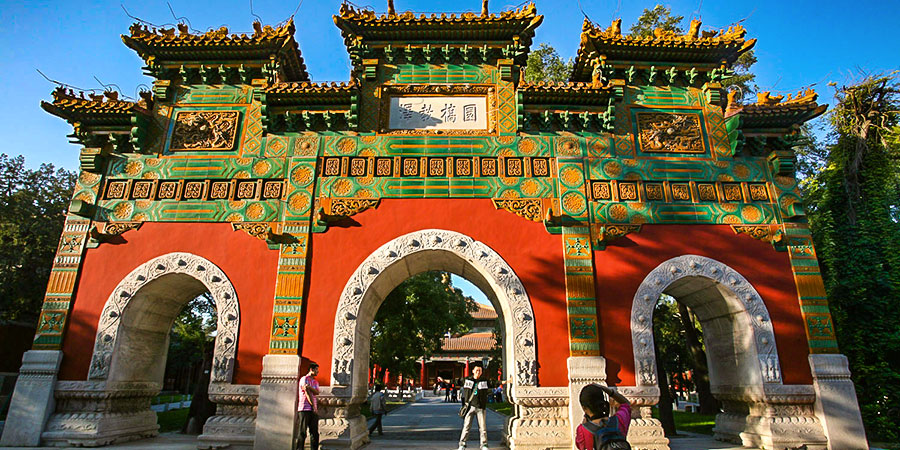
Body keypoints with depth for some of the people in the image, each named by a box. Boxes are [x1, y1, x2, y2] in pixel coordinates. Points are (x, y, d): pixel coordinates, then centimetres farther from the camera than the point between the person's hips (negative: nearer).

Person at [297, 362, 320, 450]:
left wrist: (309, 387, -15)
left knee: (315, 432, 5)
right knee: (303, 433, -3)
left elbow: (317, 393, 1)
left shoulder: (316, 382, 19)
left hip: (314, 410, 7)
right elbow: (307, 393, -9)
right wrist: (314, 407, -11)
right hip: (305, 409, -7)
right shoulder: (304, 379, -3)